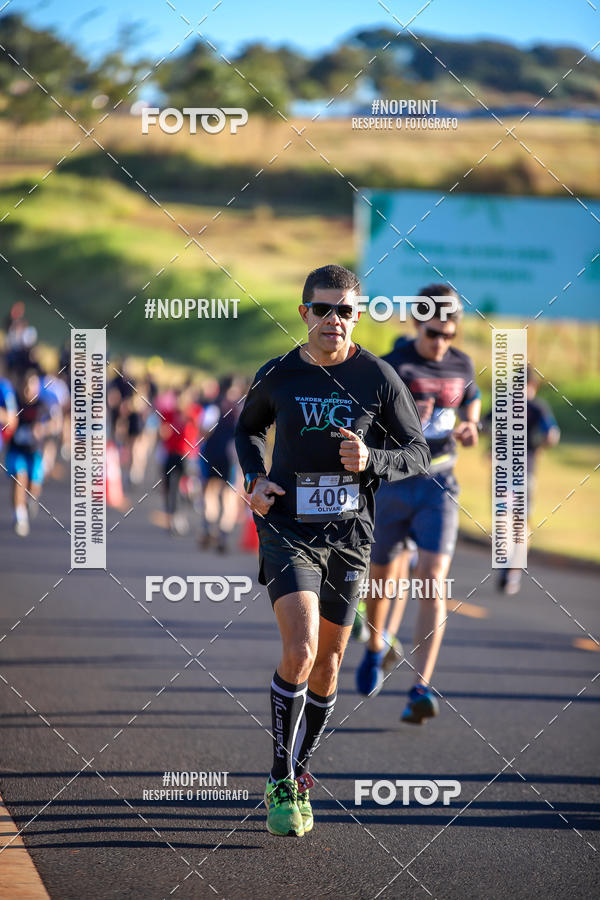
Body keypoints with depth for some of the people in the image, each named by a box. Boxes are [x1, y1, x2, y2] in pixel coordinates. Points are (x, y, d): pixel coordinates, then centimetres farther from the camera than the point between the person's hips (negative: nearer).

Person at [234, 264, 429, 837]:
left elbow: (417, 453, 2)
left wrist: (370, 460, -18)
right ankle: (281, 783, -8)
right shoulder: (277, 376, -1)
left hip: (349, 537, 2)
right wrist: (254, 480, 0)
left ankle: (296, 779, 29)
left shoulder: (378, 378, -3)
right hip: (287, 529, -2)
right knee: (299, 652, -19)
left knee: (327, 665, 11)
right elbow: (247, 429, 19)